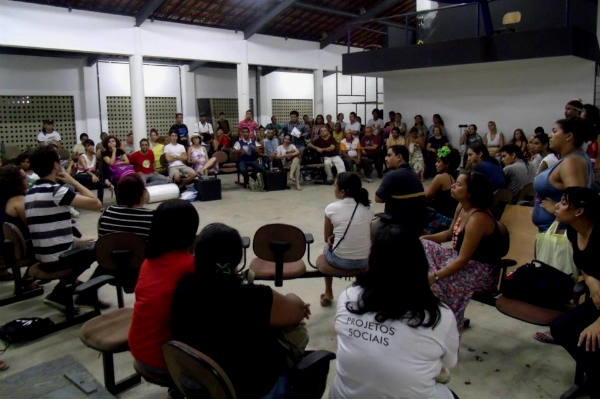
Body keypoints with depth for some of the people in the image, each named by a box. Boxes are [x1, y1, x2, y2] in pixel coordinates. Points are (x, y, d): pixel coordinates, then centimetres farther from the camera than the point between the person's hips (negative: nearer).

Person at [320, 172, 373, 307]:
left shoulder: (332, 208, -11)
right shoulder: (367, 208, -1)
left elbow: (327, 239, 1)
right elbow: (364, 235, 11)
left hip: (340, 261, -3)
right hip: (364, 261, 3)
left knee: (327, 248, 32)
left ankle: (328, 293, 42)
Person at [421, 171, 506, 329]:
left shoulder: (478, 218, -26)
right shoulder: (462, 207, 0)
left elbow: (463, 259, -26)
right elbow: (450, 234, 16)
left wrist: (434, 277, -30)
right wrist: (424, 238, 2)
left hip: (481, 272, -9)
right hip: (460, 258, 10)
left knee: (439, 282, -27)